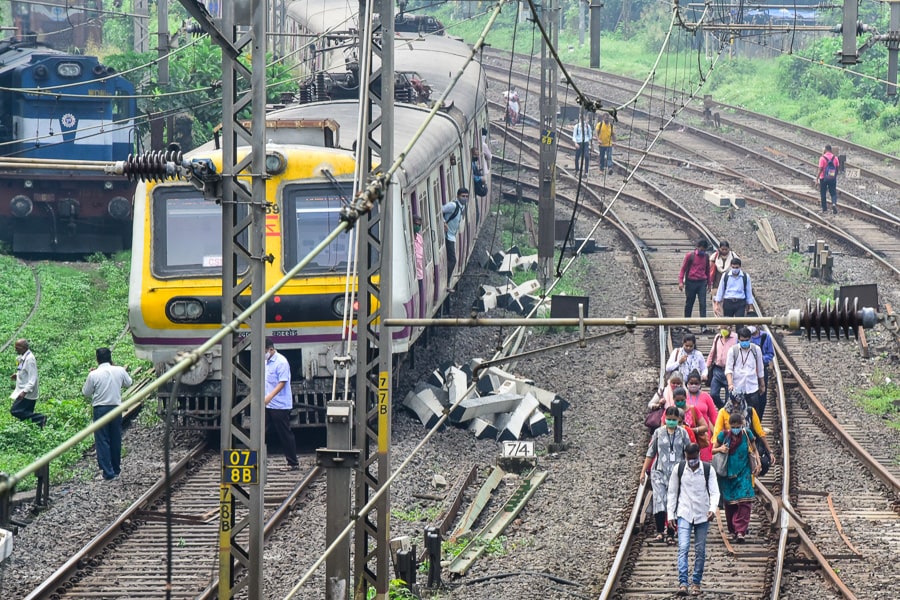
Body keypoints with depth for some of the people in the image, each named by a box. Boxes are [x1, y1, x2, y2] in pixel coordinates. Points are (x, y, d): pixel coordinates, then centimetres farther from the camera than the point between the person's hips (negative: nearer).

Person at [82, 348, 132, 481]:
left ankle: (108, 473, -4)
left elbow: (86, 392, -1)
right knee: (116, 440, 14)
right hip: (116, 407, 3)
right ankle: (116, 470, 23)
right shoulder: (119, 371, -4)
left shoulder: (94, 375, -13)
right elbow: (128, 383, 15)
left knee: (102, 441, 1)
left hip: (100, 409, -3)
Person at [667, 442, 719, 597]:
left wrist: (713, 508, -22)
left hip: (702, 515, 1)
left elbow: (714, 492, -4)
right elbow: (672, 492, 7)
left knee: (700, 551, 6)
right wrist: (670, 514, 3)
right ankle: (683, 583, -20)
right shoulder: (678, 469, 0)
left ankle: (696, 583, 17)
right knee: (683, 548, -14)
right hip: (684, 514, -1)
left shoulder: (708, 470, -2)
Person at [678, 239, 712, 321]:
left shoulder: (706, 256, 8)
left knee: (703, 304, -8)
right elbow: (683, 268, -1)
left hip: (702, 283, 2)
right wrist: (681, 282, -9)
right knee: (689, 304, 8)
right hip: (691, 283, -2)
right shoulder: (690, 255, -3)